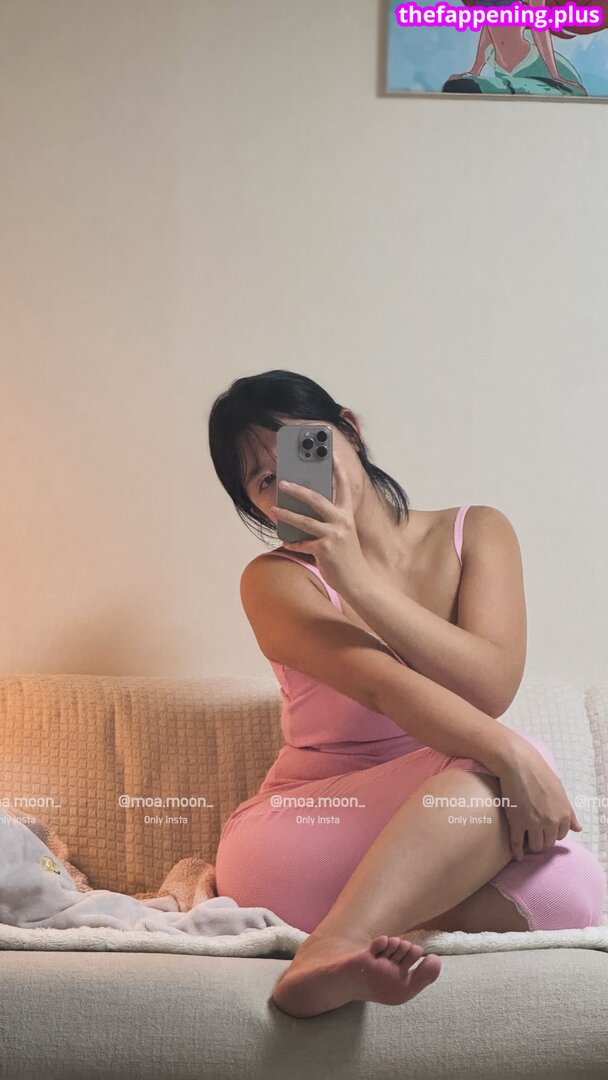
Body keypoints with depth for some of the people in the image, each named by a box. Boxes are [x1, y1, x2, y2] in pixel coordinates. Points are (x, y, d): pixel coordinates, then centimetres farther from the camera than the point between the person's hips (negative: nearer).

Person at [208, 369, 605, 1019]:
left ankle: (329, 949, -30)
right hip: (301, 836, -3)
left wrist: (358, 581, -19)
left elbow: (492, 687, -12)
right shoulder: (275, 580, -2)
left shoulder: (476, 533, 6)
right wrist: (510, 755, -36)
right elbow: (385, 686, -20)